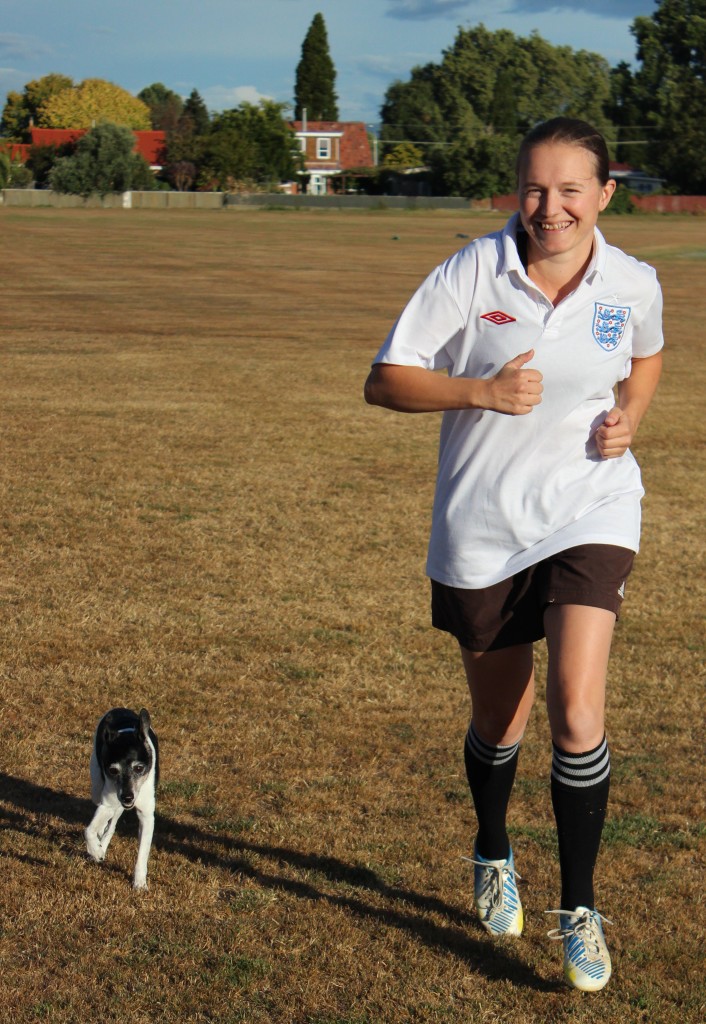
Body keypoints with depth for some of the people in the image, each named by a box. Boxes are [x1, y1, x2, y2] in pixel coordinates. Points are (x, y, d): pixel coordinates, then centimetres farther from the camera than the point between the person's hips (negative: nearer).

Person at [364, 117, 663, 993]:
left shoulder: (633, 284, -4)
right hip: (480, 527, 0)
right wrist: (481, 391, -23)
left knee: (577, 713, -15)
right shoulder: (471, 273, -11)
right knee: (499, 720, 15)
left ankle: (578, 911, 3)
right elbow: (384, 382, -9)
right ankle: (493, 857, 46)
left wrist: (629, 415, -1)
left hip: (590, 516, 0)